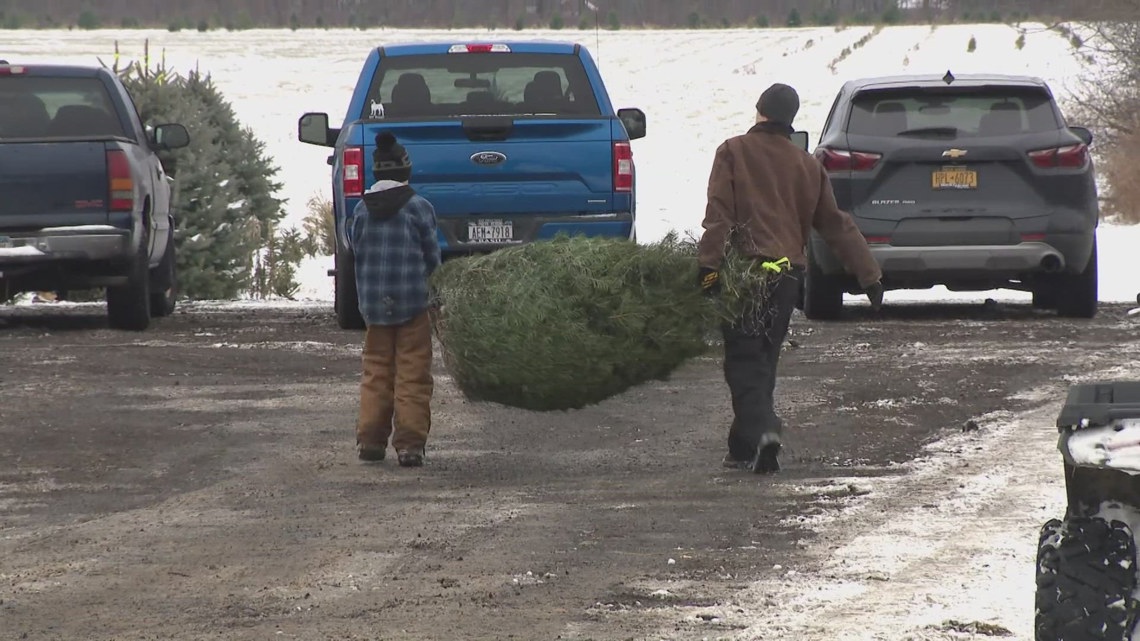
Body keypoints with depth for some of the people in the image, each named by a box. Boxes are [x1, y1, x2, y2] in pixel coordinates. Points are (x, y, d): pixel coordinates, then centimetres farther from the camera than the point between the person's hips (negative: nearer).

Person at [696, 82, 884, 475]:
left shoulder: (733, 152, 1)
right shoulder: (807, 165, 13)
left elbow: (719, 212, -11)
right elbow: (836, 225, 14)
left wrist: (709, 263, -14)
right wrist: (869, 275, 17)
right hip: (788, 273, 4)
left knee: (744, 361, -4)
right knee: (764, 360, 14)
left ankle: (762, 430, -27)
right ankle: (745, 449, 17)